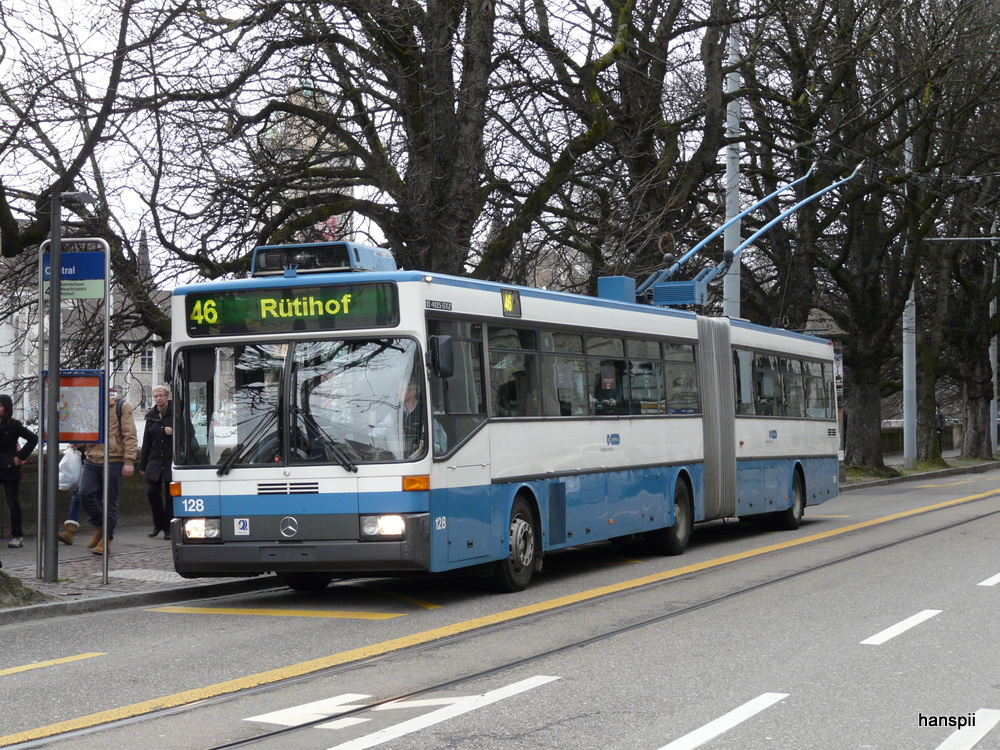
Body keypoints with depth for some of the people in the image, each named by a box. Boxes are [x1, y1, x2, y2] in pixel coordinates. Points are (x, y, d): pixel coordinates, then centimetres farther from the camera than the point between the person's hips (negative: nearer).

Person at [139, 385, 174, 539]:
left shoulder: (176, 412, -1)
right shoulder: (151, 415, 12)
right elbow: (146, 441, 15)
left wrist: (173, 431, -18)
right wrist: (142, 464, 15)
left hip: (172, 460, -4)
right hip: (155, 461, 4)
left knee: (170, 495, 0)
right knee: (152, 491, -4)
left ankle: (168, 528, 10)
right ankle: (158, 525, 15)